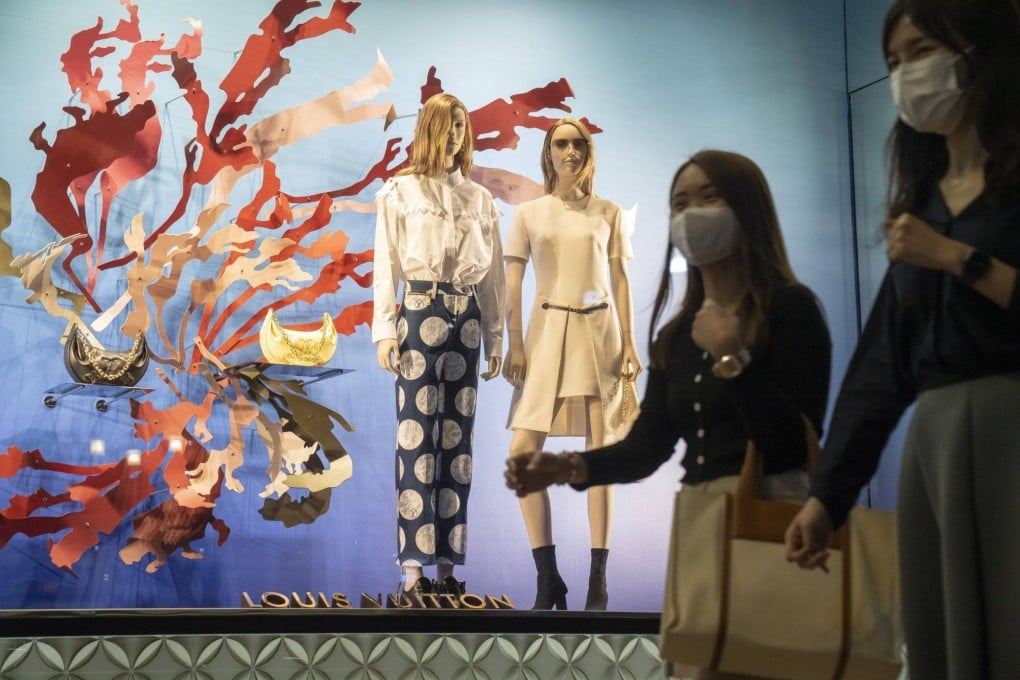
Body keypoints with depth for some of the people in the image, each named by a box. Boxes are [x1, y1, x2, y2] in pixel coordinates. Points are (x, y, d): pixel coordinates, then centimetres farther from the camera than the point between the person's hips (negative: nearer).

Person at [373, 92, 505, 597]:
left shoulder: (479, 200, 14)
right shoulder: (400, 192, 5)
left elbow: (493, 275, 13)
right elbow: (385, 265, 1)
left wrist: (495, 338, 9)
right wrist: (385, 330, -7)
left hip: (466, 322, 4)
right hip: (420, 316, -4)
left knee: (457, 440, 4)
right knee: (417, 438, -6)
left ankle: (448, 564, 9)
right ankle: (413, 568, -3)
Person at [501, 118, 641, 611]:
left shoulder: (607, 214, 8)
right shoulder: (528, 214, 7)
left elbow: (619, 281, 7)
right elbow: (513, 283, 3)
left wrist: (629, 343, 0)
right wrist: (515, 344, -6)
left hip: (598, 332, 0)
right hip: (547, 331, 0)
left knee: (601, 450, -3)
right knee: (522, 450, -7)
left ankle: (598, 580, 4)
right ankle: (548, 579, 4)